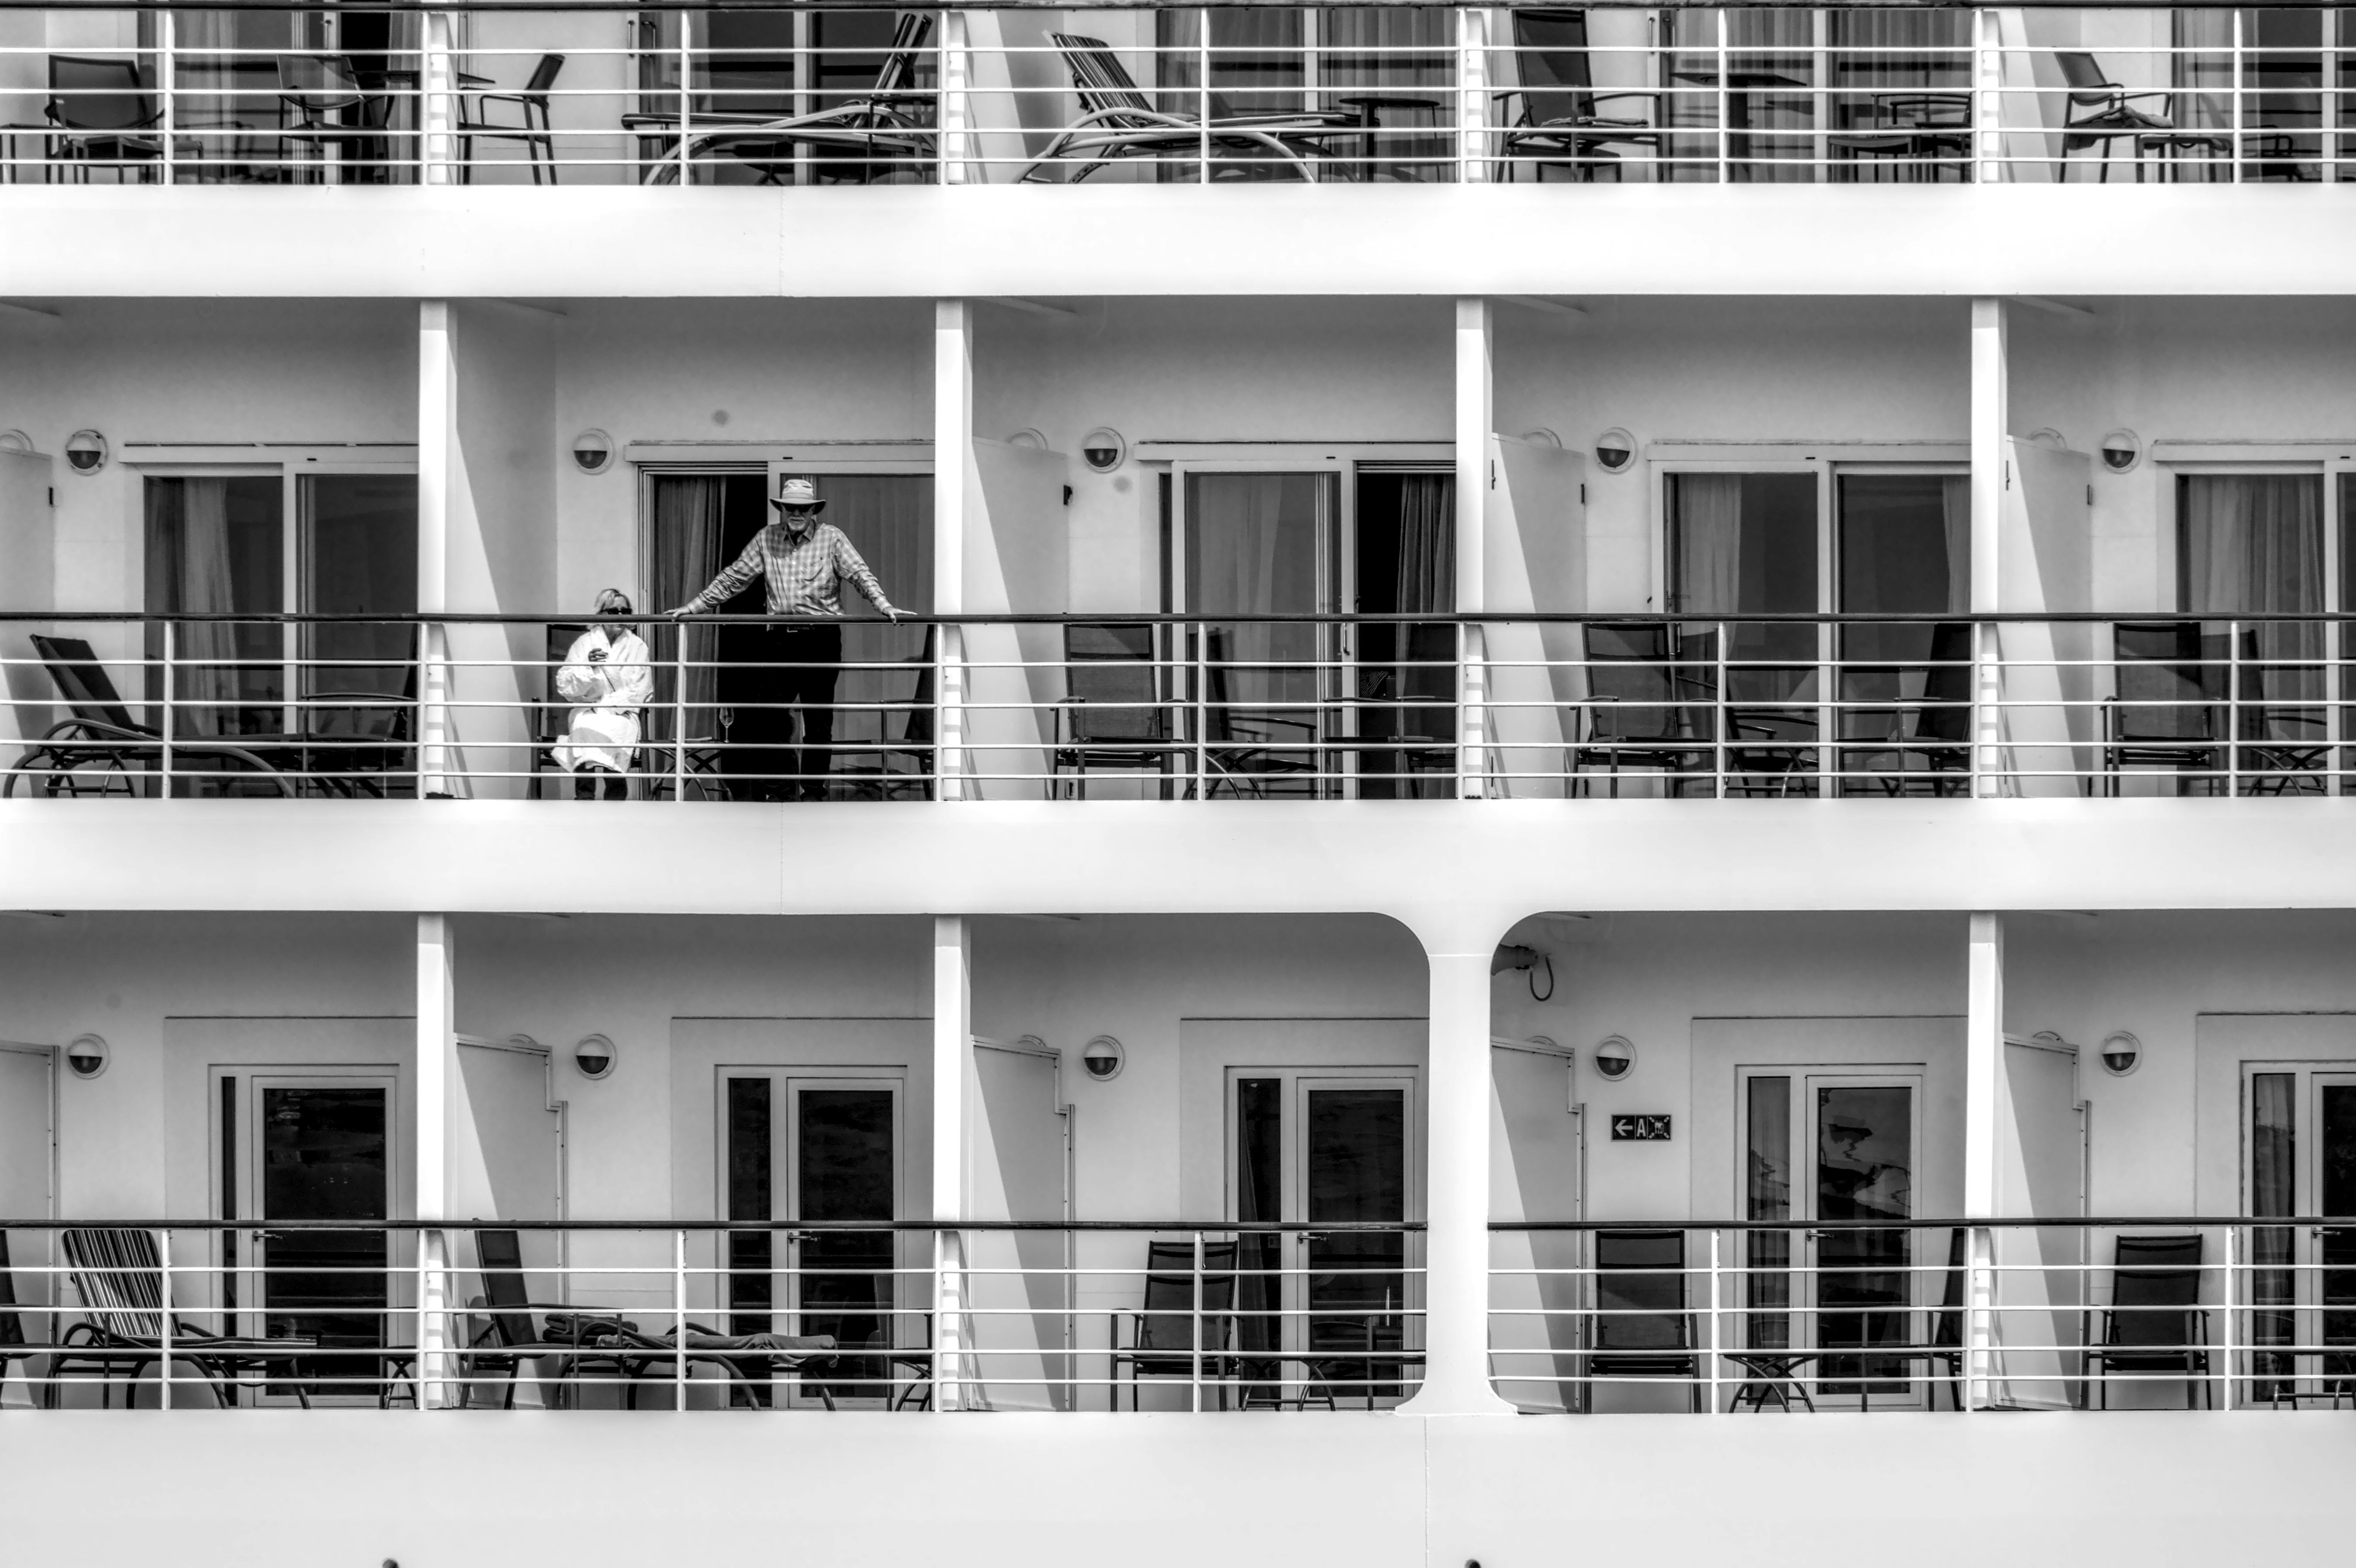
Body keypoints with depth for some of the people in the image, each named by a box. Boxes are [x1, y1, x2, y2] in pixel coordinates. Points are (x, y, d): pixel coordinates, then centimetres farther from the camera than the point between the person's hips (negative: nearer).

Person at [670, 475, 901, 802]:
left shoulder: (831, 538, 1)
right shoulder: (767, 539, 8)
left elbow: (860, 574, -5)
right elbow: (734, 578, 11)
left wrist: (885, 607, -20)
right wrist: (694, 606, 8)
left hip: (821, 639, -3)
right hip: (780, 639, 3)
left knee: (818, 720, 4)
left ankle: (814, 791, 13)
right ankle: (780, 789, 7)